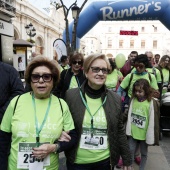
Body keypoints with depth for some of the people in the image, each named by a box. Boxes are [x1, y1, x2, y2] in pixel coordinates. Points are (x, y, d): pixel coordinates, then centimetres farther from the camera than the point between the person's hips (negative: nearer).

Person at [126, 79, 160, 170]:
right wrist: (128, 130, 1)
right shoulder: (133, 100, -4)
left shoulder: (152, 103, -17)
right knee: (130, 150, 16)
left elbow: (153, 121, -14)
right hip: (132, 132, 4)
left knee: (144, 153, 16)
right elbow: (129, 116, 2)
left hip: (144, 134, -3)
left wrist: (150, 137, -12)